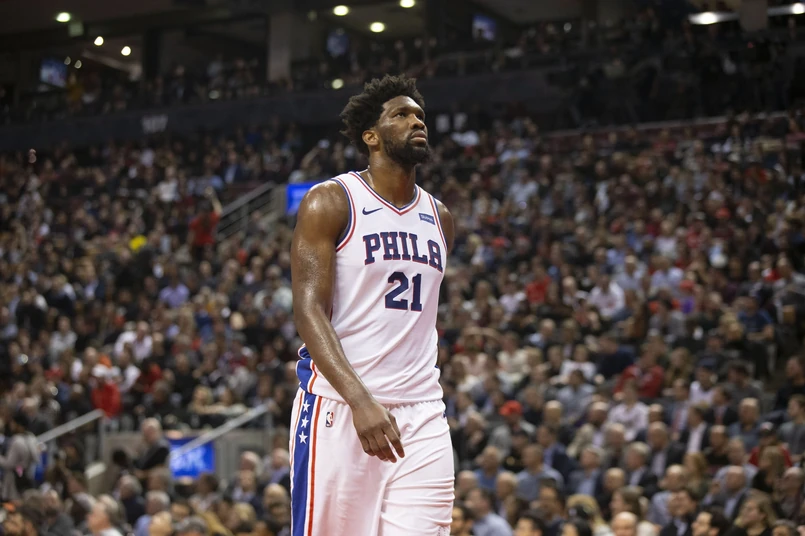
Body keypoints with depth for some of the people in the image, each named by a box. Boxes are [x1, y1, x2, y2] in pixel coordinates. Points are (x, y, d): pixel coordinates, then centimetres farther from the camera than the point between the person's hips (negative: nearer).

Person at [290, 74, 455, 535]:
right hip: (339, 406, -5)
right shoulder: (330, 202, -4)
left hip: (422, 413, 5)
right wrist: (359, 399, -25)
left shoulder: (440, 218, 15)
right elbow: (309, 310, -13)